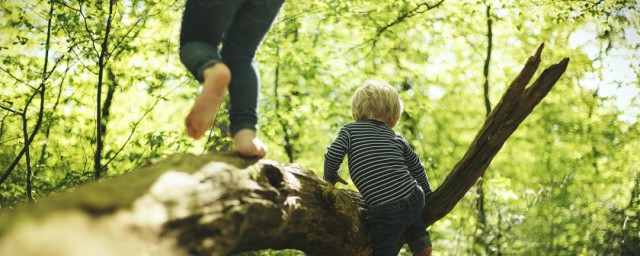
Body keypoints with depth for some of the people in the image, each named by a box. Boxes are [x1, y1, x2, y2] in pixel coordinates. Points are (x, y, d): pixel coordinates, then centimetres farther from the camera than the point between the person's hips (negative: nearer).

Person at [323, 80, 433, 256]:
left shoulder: (349, 131, 5)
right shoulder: (397, 138, 16)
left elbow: (332, 156, -8)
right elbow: (417, 168, 25)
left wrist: (330, 177, 13)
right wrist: (427, 193, 41)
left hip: (386, 212, -5)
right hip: (414, 200, 5)